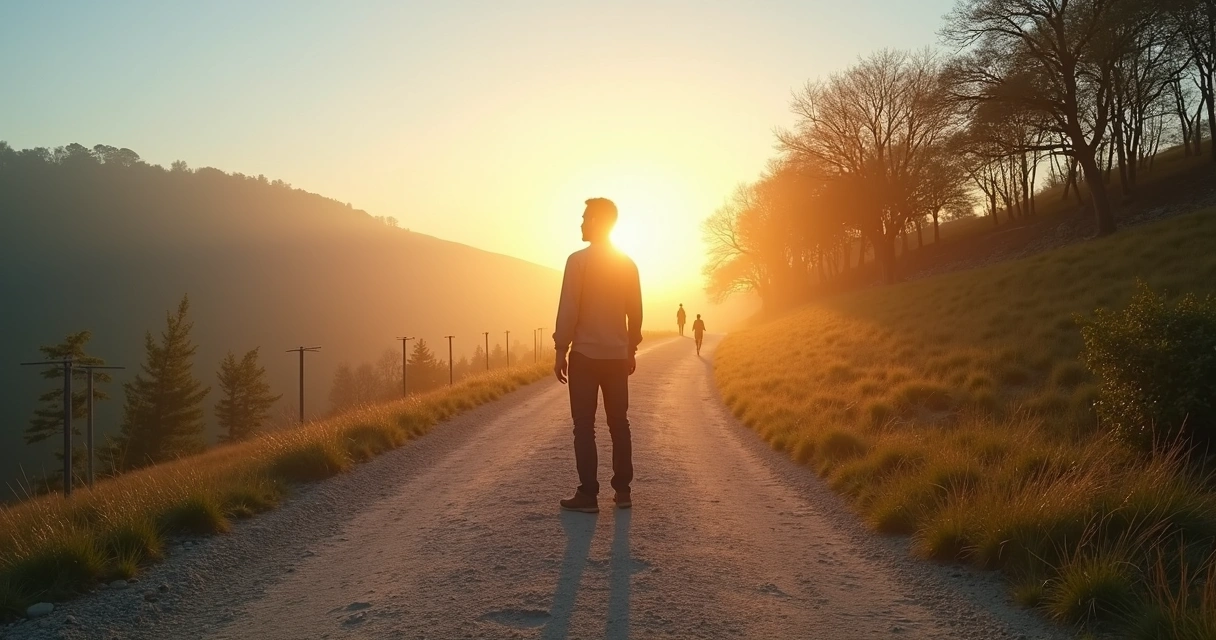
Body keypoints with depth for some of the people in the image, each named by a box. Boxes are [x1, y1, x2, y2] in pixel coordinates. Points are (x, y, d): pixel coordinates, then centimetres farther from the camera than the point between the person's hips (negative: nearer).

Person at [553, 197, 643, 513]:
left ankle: (588, 495, 0)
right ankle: (622, 491, 13)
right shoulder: (628, 264, 6)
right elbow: (635, 312, 10)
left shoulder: (579, 260, -10)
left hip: (585, 355, -5)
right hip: (617, 355, 5)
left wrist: (560, 351, -6)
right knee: (619, 423, 10)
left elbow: (568, 310, -12)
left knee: (584, 426, 0)